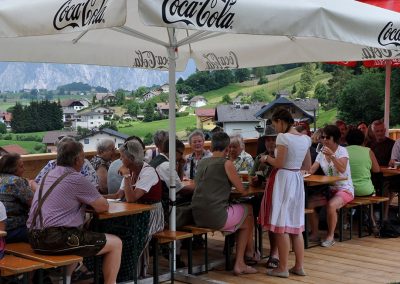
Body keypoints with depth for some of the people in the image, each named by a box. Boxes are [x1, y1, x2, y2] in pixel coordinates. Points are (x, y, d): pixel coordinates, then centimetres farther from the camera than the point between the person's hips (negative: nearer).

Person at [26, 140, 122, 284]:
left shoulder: (48, 175, 15)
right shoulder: (76, 179, -9)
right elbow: (103, 206, -5)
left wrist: (88, 201, 17)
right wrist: (92, 202, 16)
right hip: (57, 239, -9)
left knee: (81, 236, 37)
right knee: (116, 243, 2)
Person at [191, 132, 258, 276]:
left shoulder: (202, 163, 11)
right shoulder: (226, 163, -7)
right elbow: (241, 189, 1)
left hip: (198, 217, 7)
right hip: (216, 217, -7)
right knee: (249, 212, 22)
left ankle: (239, 263, 33)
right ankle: (249, 250, 34)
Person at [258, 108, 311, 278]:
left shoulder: (283, 137, -15)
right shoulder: (305, 139, 8)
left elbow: (279, 164, -17)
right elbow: (307, 165, 13)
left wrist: (266, 158, 0)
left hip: (283, 180, -8)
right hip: (297, 180, 8)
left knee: (281, 226, -1)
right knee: (296, 225, 14)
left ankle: (283, 268, 4)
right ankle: (299, 266, 18)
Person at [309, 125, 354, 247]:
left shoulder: (342, 151, -8)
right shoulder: (322, 153, 9)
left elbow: (342, 169, -25)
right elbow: (311, 170, 1)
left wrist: (331, 155, -32)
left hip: (344, 189, -6)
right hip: (329, 188, 6)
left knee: (331, 205, -34)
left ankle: (330, 236, -13)